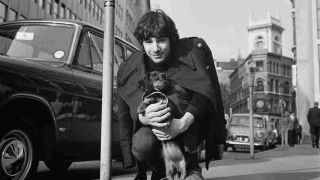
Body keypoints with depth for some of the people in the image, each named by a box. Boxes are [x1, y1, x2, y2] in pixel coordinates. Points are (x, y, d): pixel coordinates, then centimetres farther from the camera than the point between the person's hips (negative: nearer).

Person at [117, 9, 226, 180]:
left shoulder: (194, 49, -16)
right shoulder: (129, 69, -11)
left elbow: (205, 91, -28)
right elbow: (125, 113, -14)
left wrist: (183, 122, -45)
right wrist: (143, 117, -40)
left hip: (189, 131, -1)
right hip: (151, 128, 1)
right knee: (141, 146, -32)